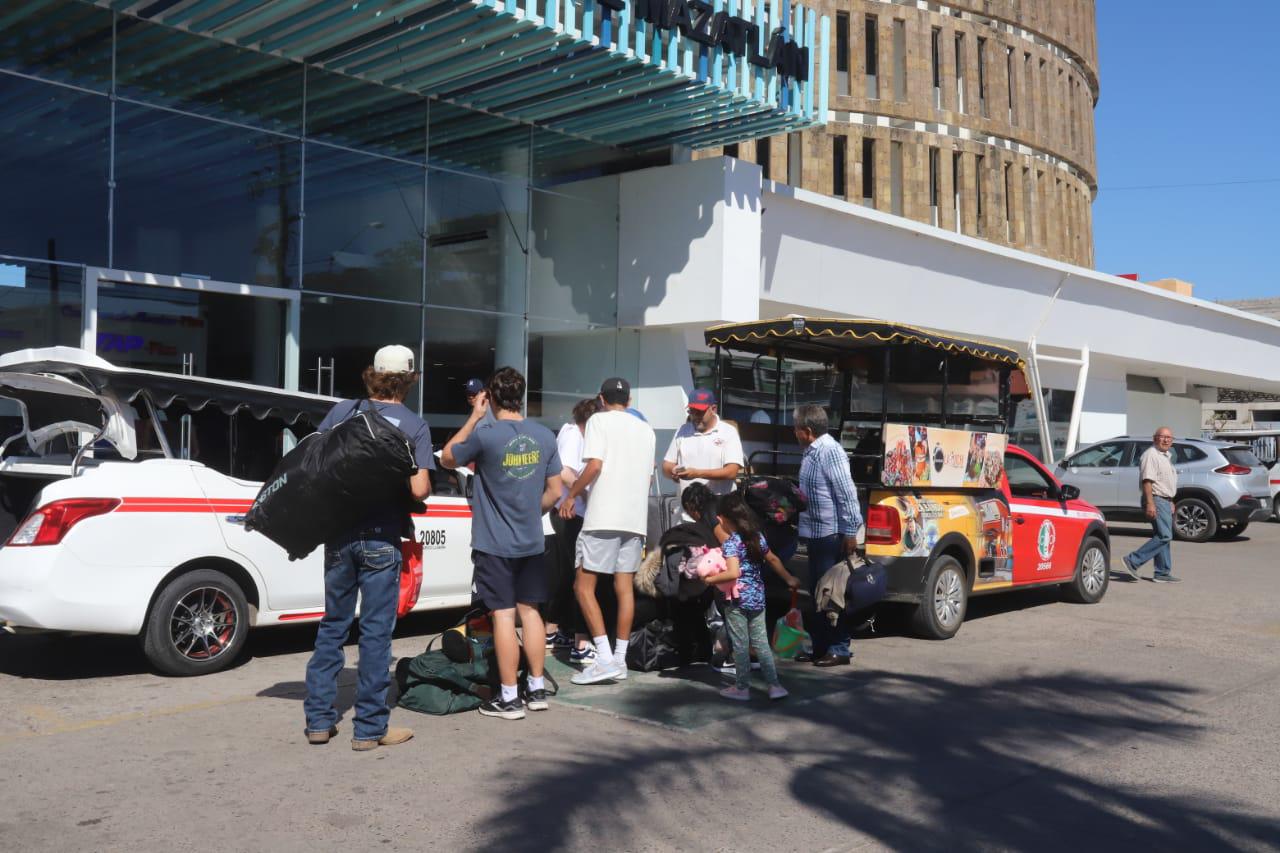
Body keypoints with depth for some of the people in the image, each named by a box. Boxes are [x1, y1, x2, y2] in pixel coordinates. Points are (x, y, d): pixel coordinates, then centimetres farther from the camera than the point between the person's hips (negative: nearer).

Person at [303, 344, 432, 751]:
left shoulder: (342, 411, 3)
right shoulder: (415, 426, -6)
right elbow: (419, 490, -15)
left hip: (339, 535, 3)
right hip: (381, 539, -3)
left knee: (332, 625, 16)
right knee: (375, 632, 4)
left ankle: (319, 719, 21)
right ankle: (370, 728, 11)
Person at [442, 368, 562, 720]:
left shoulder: (485, 434, -15)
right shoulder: (544, 436, 2)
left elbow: (448, 457, 2)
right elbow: (555, 491, 8)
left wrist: (474, 417, 5)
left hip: (495, 543, -5)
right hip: (532, 542, 5)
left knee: (503, 615, -1)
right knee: (530, 611, 14)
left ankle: (509, 698, 3)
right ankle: (537, 689, 20)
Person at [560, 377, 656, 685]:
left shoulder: (599, 420, -1)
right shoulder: (646, 429, 17)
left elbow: (594, 465, -14)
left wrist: (571, 495, -3)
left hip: (603, 516, -6)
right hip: (635, 518, 6)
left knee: (584, 587, -2)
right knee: (625, 588, 8)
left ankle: (605, 659, -11)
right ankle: (620, 659, 9)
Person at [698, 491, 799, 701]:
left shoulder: (731, 543, -16)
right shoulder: (757, 536, 5)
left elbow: (733, 573, -28)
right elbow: (773, 560, 17)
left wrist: (710, 579, -16)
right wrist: (789, 579, 29)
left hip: (737, 599, -6)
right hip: (758, 597, 6)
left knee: (740, 645, 4)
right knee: (761, 642, 12)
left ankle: (742, 687, 14)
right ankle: (774, 685, 9)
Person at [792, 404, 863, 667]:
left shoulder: (829, 451, -15)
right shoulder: (812, 451, 14)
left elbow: (847, 494, -19)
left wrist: (850, 532, -20)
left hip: (830, 535, -10)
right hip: (815, 534, 10)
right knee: (817, 593, 14)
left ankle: (839, 649, 4)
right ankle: (820, 646, 23)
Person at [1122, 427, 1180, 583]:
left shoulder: (1166, 456, 20)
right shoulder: (1151, 455, -13)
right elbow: (1147, 481, -21)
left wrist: (1170, 502, 26)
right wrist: (1150, 503, -27)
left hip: (1165, 501, 10)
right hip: (1156, 500, -10)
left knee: (1163, 537, 9)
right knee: (1164, 536, -17)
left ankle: (1163, 573, 12)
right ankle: (1133, 561, -16)